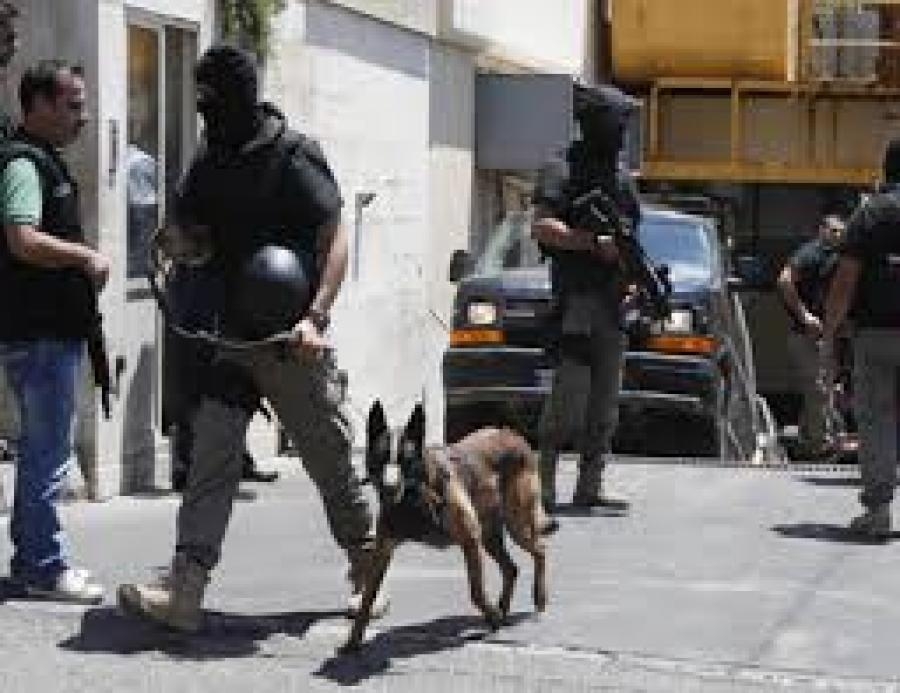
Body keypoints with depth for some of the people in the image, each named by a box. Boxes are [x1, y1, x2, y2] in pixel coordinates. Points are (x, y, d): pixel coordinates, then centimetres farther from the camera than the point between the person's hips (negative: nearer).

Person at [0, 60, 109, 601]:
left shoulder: (46, 162, 19)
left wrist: (81, 261, 14)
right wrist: (86, 256, -15)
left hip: (53, 329, 11)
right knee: (48, 452, -6)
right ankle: (46, 567, 0)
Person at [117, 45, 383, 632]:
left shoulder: (293, 156, -11)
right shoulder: (210, 163, 9)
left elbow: (335, 239, -17)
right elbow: (189, 230, 22)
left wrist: (314, 315, -30)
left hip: (291, 340, -6)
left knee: (330, 458, 7)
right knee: (211, 456, -5)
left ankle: (366, 573, 26)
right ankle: (185, 591, -10)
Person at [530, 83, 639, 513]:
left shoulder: (620, 179, 20)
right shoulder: (563, 171, -3)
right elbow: (541, 228, -16)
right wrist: (595, 243, -21)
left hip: (612, 302, 8)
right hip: (577, 298, -8)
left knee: (605, 404, 7)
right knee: (569, 397, -14)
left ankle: (589, 487, 11)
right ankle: (543, 483, -9)